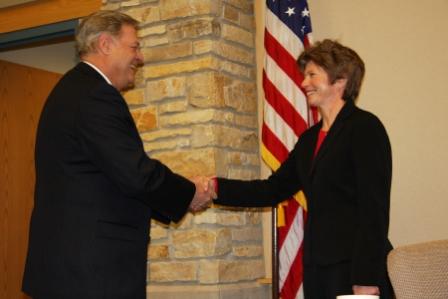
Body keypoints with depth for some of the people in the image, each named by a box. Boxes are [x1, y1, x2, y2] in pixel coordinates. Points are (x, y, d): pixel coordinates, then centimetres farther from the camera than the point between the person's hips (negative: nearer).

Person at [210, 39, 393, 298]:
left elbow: (375, 206, -14)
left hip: (354, 267, -7)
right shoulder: (310, 138, 15)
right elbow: (274, 189, 15)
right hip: (316, 267, 7)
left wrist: (366, 278, -18)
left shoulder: (364, 127, -8)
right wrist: (216, 187, 3)